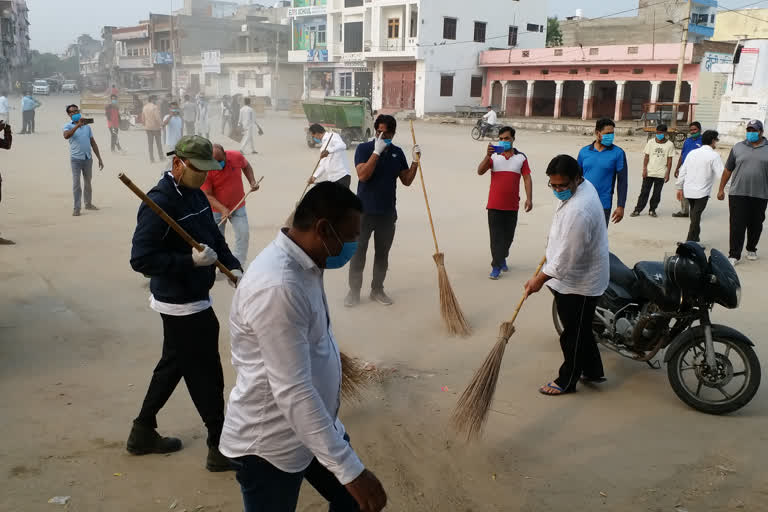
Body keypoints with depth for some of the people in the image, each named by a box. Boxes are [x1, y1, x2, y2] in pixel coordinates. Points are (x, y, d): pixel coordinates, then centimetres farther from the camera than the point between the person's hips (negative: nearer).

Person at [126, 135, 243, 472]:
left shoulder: (196, 195, 7)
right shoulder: (159, 202, -21)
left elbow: (214, 237, 17)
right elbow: (141, 259, -24)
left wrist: (233, 266, 2)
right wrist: (190, 260, -28)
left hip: (193, 300, 10)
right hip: (181, 305, -10)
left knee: (173, 365, 21)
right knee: (206, 375, 0)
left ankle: (143, 433, 38)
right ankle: (220, 448, 14)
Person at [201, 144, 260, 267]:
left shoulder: (237, 156, -14)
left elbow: (246, 166, 11)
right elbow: (207, 195, -20)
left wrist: (252, 182, -3)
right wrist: (223, 209, -30)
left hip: (238, 206, 2)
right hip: (217, 209, -2)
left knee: (243, 234, -5)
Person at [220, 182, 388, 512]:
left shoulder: (302, 266, 2)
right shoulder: (277, 287, -31)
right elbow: (293, 392, -33)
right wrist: (351, 470, -32)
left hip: (311, 426, 9)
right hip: (269, 445, -9)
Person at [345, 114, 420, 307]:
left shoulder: (397, 152, 6)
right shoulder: (364, 148, -6)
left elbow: (406, 181, 8)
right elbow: (363, 175, -20)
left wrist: (415, 162, -6)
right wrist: (377, 151, -23)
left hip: (387, 213, 4)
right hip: (364, 212, -3)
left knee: (382, 254, 11)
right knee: (358, 253, 3)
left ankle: (377, 290, 25)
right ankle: (354, 291, 15)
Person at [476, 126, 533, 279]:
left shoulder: (521, 157, 3)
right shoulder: (493, 156, 0)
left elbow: (527, 178, 1)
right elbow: (480, 171, -11)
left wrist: (529, 198, -9)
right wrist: (488, 155, -25)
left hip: (512, 205, 2)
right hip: (494, 205, -2)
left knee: (508, 236, 14)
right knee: (496, 236, -1)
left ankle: (502, 258, 36)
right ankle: (496, 266, 3)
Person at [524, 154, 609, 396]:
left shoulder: (578, 211, -33)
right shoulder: (583, 185, 0)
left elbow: (567, 256, -29)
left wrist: (540, 279, -20)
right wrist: (550, 248, 26)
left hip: (579, 283, -10)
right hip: (578, 276, 10)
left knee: (573, 334, 8)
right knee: (581, 329, 23)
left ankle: (567, 381, 24)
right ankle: (593, 371, 39)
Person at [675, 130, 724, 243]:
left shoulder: (692, 153, 8)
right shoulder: (714, 156, -9)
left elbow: (683, 171, 10)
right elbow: (721, 175, -14)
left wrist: (679, 187, 16)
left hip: (688, 191, 6)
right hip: (702, 192, -6)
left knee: (694, 216, 19)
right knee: (696, 218, -1)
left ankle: (695, 239, 27)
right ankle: (691, 242, 1)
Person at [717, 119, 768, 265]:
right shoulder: (738, 148, 6)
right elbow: (728, 170, 10)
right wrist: (721, 189, 8)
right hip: (738, 194, 0)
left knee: (756, 226, 12)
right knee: (737, 226, -3)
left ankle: (751, 249, 31)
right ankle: (734, 255, 0)